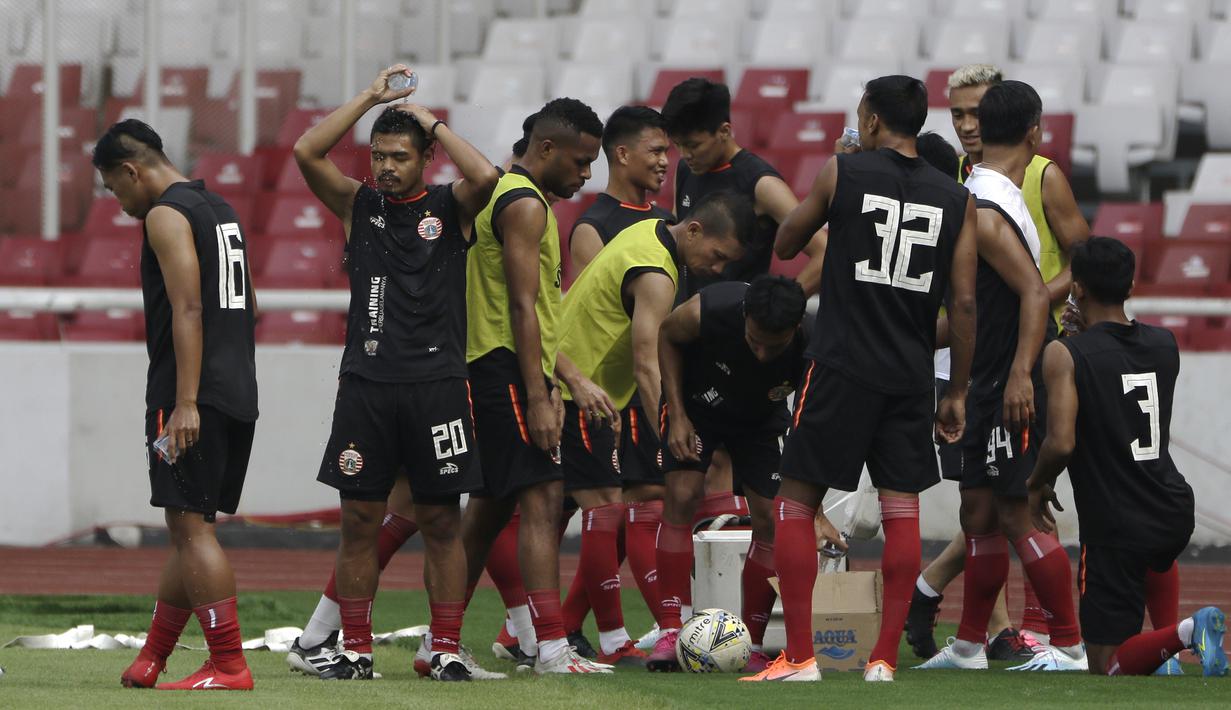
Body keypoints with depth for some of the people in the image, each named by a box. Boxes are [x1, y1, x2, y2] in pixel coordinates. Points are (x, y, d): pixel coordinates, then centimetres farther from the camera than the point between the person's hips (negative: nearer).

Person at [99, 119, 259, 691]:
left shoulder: (166, 215, -8)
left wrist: (185, 403, -22)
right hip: (238, 394, 9)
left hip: (194, 395, -9)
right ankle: (150, 660, 21)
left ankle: (229, 665, -11)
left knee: (190, 525, -7)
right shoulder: (220, 209, 21)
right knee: (187, 527, 14)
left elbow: (187, 310, -18)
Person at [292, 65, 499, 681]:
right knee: (359, 521, 1)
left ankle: (446, 649, 6)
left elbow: (485, 177, -17)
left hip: (436, 384, -2)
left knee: (441, 522, 1)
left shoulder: (450, 208, 4)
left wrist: (433, 124, -5)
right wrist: (370, 98, -2)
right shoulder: (358, 206, 10)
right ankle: (355, 651, 7)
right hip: (367, 383, 2)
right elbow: (306, 152, -4)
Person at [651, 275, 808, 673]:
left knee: (770, 520, -8)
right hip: (695, 401, -1)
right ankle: (670, 632, -16)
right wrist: (677, 415, -17)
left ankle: (752, 648, 1)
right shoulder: (706, 312, -37)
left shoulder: (808, 351, -36)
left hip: (760, 417, 1)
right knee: (682, 496, -18)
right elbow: (667, 336, -12)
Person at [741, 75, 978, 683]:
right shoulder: (956, 199, 6)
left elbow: (784, 246, 12)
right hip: (911, 376, 3)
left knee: (796, 500, 4)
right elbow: (964, 303, 3)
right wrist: (956, 394, 10)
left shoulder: (841, 173, -2)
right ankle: (885, 657, 2)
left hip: (841, 365, -3)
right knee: (901, 508, 6)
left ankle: (799, 655, -1)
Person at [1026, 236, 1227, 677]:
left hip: (1115, 527, -6)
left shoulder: (1065, 355, -12)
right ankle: (1168, 652, 34)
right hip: (1174, 513, 6)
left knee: (1107, 667, 0)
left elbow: (1062, 443, -22)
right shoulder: (1165, 344, 5)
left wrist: (1038, 484, 0)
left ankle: (1183, 633, -25)